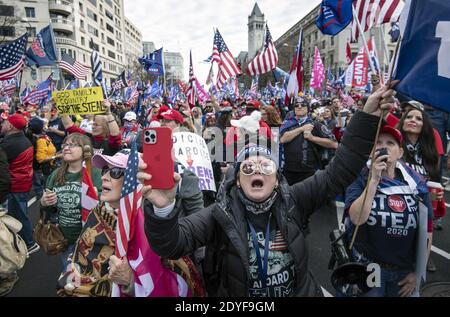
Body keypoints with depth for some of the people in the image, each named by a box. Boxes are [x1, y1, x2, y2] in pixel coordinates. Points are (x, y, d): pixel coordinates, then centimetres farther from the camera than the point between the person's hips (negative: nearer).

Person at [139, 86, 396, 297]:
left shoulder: (293, 201, -12)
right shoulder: (221, 214, -19)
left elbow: (339, 172, -15)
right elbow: (172, 244, -29)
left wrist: (368, 118, -20)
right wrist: (163, 209, -51)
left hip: (300, 292, 3)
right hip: (237, 293, -2)